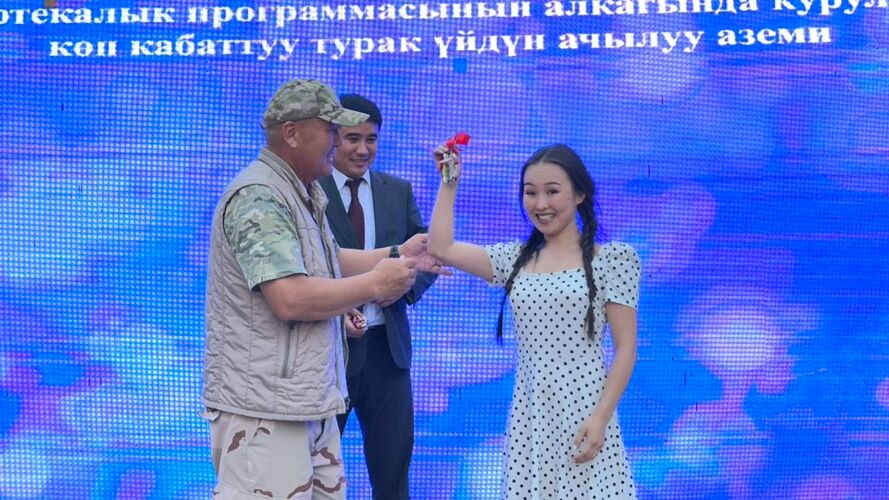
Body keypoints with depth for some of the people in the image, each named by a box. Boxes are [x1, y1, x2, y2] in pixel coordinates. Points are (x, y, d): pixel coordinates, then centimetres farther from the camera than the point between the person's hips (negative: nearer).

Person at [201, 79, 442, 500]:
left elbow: (326, 264, 25)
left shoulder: (301, 193, 15)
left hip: (309, 399, 10)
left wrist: (397, 255, 16)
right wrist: (375, 283, -15)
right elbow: (291, 299, -26)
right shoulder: (259, 198, -17)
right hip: (264, 407, -10)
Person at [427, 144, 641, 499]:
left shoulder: (612, 258, -2)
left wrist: (600, 418, -13)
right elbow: (440, 249, 9)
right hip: (529, 419, 4)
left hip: (584, 415, -4)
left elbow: (626, 348, -5)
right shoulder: (516, 259, 11)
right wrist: (449, 183, 12)